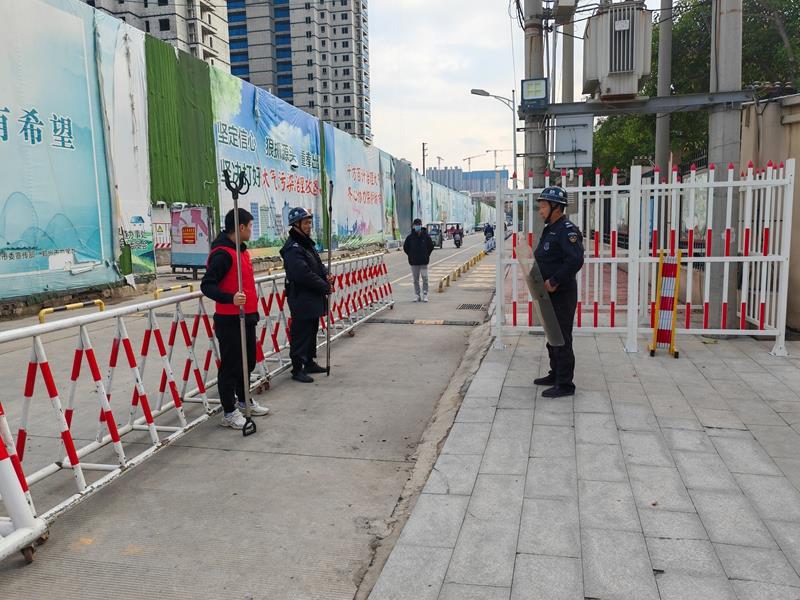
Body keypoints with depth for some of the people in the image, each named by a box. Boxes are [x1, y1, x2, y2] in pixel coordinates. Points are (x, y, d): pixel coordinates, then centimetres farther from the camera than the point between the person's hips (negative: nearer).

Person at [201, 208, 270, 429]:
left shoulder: (241, 250, 13)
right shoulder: (222, 254, -18)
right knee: (230, 366, 1)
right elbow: (206, 286, -23)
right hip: (229, 321, -9)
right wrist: (230, 298, -37)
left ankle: (244, 401, 37)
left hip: (247, 318, 10)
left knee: (248, 362, 20)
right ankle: (229, 413, 12)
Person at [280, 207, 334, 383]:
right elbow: (304, 274, -25)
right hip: (301, 299, -10)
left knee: (312, 331, 18)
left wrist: (326, 275, -2)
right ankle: (297, 369, 5)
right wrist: (325, 286, -16)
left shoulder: (306, 243, 14)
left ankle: (309, 363, 30)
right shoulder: (293, 248, -18)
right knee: (300, 334, -3)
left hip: (313, 299, 10)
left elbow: (318, 265, 21)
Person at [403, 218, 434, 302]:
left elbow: (431, 246, 11)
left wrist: (426, 255, 7)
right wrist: (411, 255, 6)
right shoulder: (410, 237, -1)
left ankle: (425, 295, 2)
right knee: (415, 279, 7)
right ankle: (417, 295, 15)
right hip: (414, 262, 1)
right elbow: (405, 247, 10)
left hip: (424, 261, -1)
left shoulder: (426, 236, 0)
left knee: (425, 278, -5)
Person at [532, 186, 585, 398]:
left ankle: (565, 384, 3)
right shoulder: (549, 229, 15)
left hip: (562, 293, -10)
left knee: (561, 339, -5)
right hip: (550, 293, 10)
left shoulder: (567, 230, -17)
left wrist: (554, 281, -24)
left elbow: (576, 260, -28)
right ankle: (556, 374, 32)